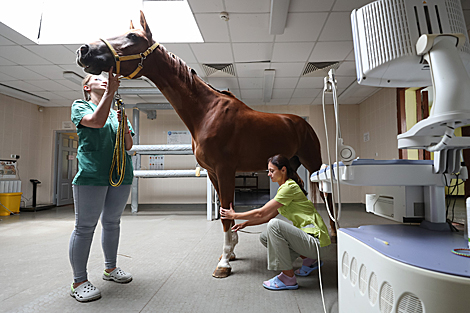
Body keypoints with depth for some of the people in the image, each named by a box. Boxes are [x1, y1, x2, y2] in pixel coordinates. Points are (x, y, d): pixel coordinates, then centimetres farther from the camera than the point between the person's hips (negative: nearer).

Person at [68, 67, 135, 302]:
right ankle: (79, 281, 8)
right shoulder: (80, 106, 6)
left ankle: (110, 268, 27)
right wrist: (110, 91, -18)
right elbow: (96, 121, -18)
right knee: (85, 226, -2)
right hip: (91, 175, -5)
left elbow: (128, 146, 12)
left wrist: (124, 125, -5)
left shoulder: (118, 112, 18)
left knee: (112, 222, 13)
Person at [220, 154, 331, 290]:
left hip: (314, 238, -10)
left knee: (274, 224, -27)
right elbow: (268, 216, 16)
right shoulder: (285, 187, 13)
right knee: (264, 237, 8)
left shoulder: (289, 187, -18)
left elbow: (260, 213, -17)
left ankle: (288, 278, -14)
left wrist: (234, 215, -7)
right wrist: (245, 223, 8)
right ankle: (309, 260, 16)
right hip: (305, 234, 10)